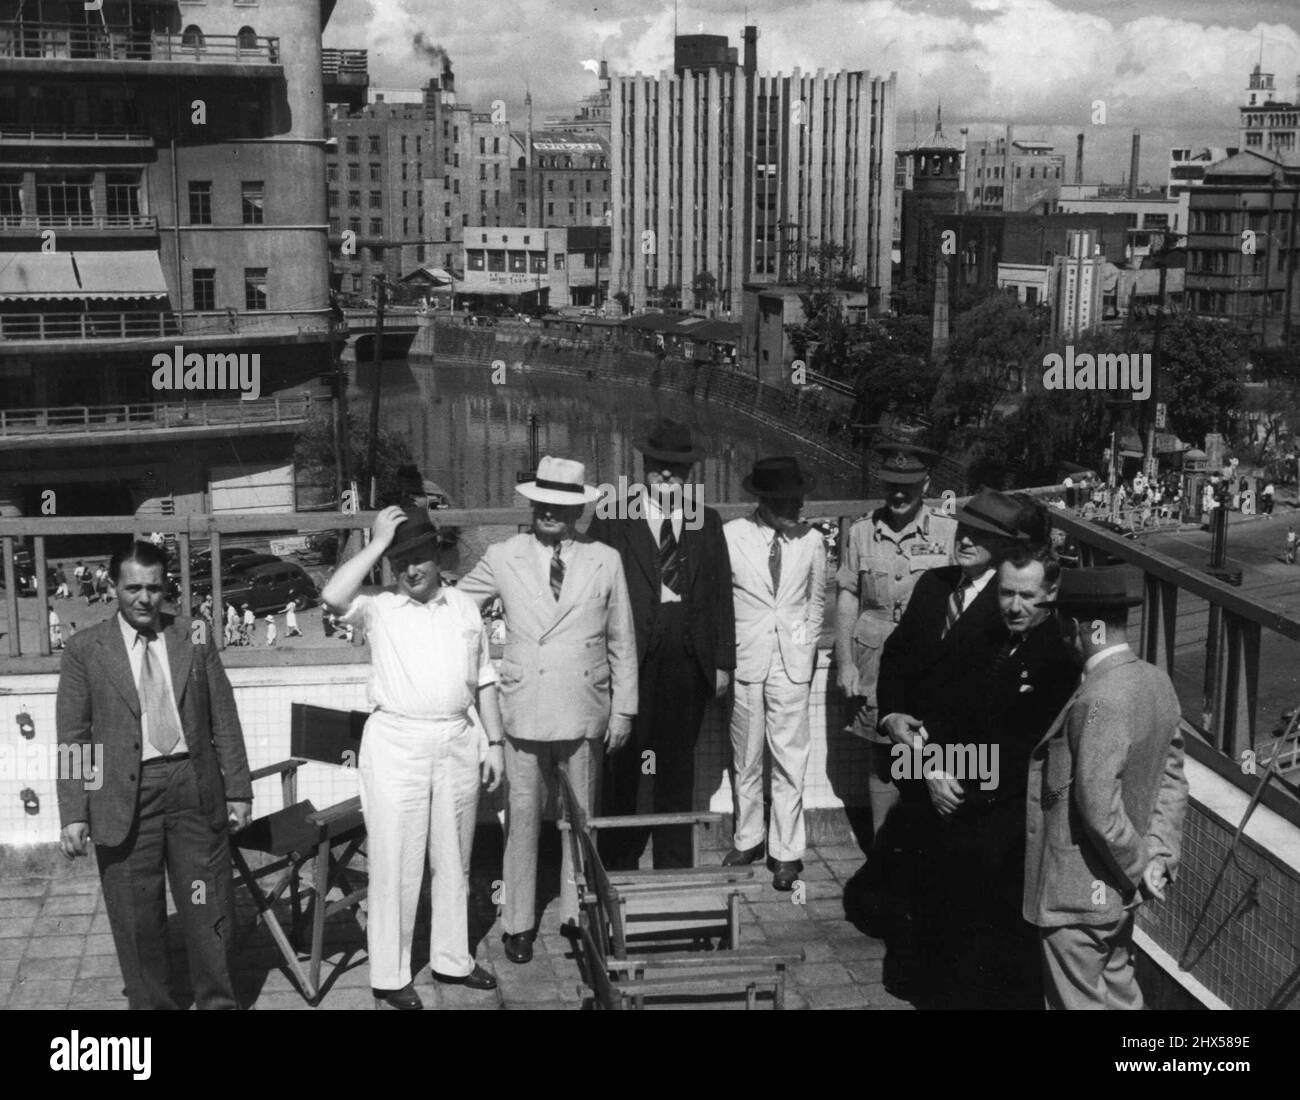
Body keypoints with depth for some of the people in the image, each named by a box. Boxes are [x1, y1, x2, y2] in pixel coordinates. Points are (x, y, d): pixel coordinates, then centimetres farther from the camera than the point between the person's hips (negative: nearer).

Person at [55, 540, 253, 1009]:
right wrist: (74, 814, -6)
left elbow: (225, 722, 8)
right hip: (123, 796, -1)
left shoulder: (195, 641, 6)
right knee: (136, 918, 6)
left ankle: (218, 1000, 23)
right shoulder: (85, 649, 2)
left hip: (194, 789, 1)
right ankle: (150, 1002, 22)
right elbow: (72, 738, 0)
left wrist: (238, 790, 5)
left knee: (209, 909, 7)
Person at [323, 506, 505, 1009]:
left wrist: (495, 742, 9)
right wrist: (377, 543, -18)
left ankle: (452, 958, 27)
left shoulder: (464, 607, 10)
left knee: (453, 859, 14)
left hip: (457, 744, 4)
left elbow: (484, 680, 14)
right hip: (396, 745, -4)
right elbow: (333, 596, -25)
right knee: (395, 862, 0)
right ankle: (389, 974, 11)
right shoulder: (379, 609, -2)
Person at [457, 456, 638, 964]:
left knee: (581, 818, 11)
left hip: (586, 713, 1)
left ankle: (577, 916, 25)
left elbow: (622, 642, 6)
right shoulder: (503, 559, 1)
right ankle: (518, 922, 16)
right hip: (524, 711, -1)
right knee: (522, 818, 4)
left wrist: (623, 709, 4)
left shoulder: (605, 562, 3)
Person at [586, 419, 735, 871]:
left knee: (679, 766, 10)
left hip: (689, 661, 3)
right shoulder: (613, 521, 0)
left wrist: (722, 661, 5)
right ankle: (618, 864, 16)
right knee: (623, 763, 4)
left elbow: (721, 594, 10)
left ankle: (675, 865, 20)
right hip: (630, 659, -3)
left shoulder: (707, 522, 10)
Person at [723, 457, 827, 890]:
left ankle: (786, 851, 9)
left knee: (790, 759, 0)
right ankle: (747, 839, 25)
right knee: (745, 758, 10)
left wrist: (808, 651, 12)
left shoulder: (811, 540, -1)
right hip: (744, 659, 0)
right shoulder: (731, 535, -6)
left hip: (792, 663, 0)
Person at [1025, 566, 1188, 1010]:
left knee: (1079, 1002, 7)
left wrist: (1138, 867, -13)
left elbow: (1098, 807, -27)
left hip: (1077, 895, -8)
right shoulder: (1156, 682, 1)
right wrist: (1161, 854, 3)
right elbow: (1172, 778, 7)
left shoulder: (1098, 702, -28)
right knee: (1119, 992, 23)